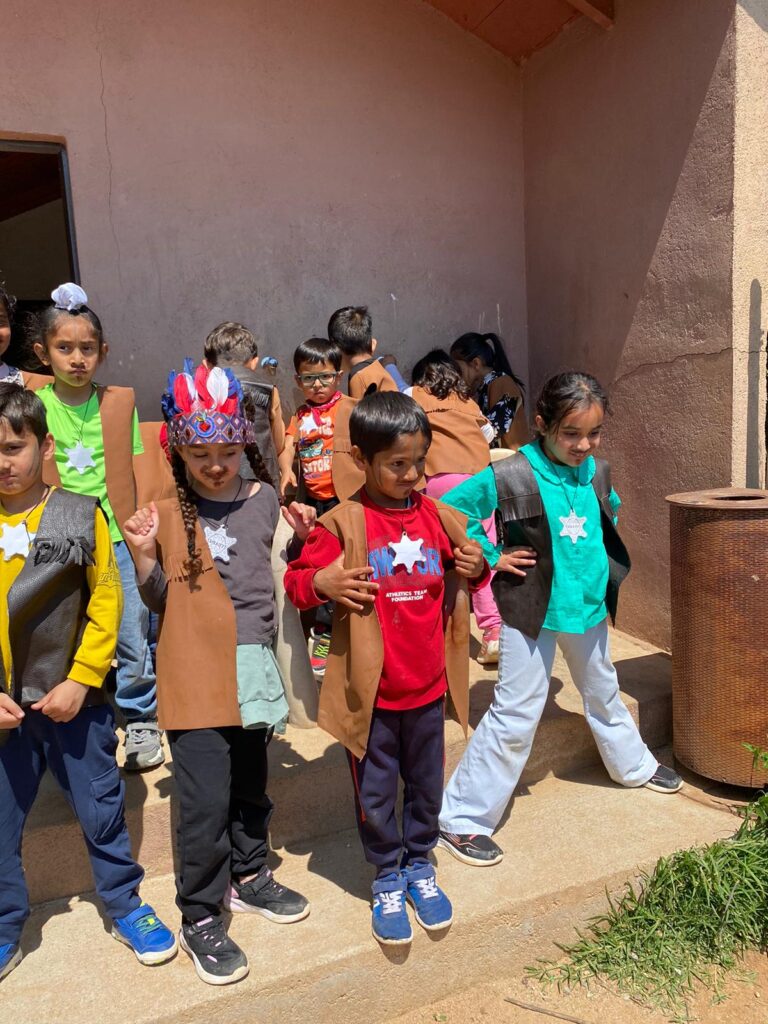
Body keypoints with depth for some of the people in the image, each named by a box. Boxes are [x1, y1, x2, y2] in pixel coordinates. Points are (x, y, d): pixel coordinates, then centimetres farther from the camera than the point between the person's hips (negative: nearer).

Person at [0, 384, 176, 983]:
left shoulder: (81, 517, -8)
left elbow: (106, 602, -7)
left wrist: (79, 682, -11)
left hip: (73, 699, -1)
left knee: (101, 809, 13)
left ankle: (127, 907, 35)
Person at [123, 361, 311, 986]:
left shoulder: (264, 499, 2)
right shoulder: (166, 512, -6)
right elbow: (159, 600, 0)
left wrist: (300, 534, -1)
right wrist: (144, 556, -17)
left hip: (253, 665, 4)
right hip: (195, 673, -4)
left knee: (250, 782, 20)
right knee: (205, 801, 0)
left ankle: (249, 877, 42)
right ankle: (200, 920, 21)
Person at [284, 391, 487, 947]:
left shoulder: (438, 517, 2)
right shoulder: (343, 524, -11)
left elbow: (458, 574, 16)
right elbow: (297, 578, -7)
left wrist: (476, 566, -6)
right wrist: (321, 582, -28)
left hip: (428, 685, 4)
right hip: (369, 688, -3)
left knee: (427, 783, 19)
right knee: (375, 792, 13)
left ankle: (420, 865, 43)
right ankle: (388, 878, 36)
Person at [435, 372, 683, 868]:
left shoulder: (598, 472, -1)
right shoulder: (510, 477, -20)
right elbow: (449, 511, -16)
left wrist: (603, 558, 8)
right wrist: (492, 556, -17)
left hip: (590, 604, 6)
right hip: (533, 611, -6)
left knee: (603, 693, 28)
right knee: (515, 716, -4)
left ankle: (634, 765, 55)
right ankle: (462, 819, 9)